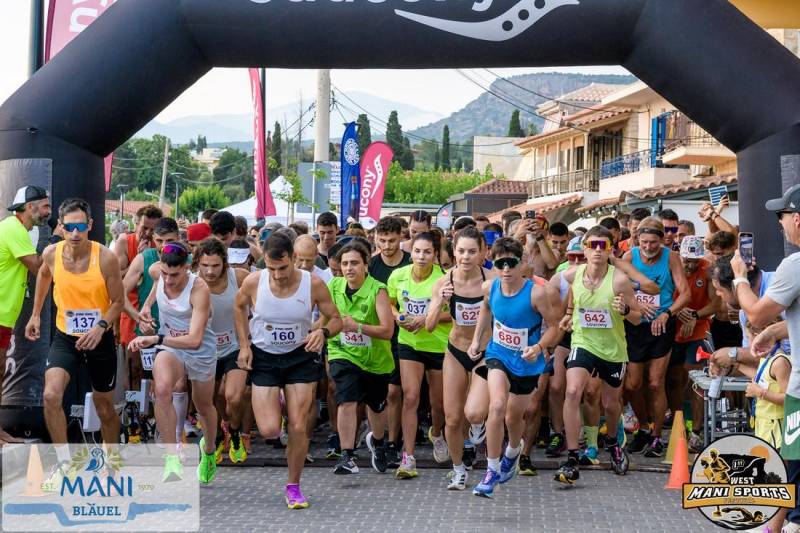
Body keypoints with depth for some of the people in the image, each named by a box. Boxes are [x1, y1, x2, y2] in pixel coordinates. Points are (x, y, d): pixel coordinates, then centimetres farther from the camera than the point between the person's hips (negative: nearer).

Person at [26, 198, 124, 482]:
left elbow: (118, 301, -10)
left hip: (100, 339, -2)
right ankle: (65, 464, -7)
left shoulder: (106, 258, -19)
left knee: (105, 407, 13)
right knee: (51, 396, -21)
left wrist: (101, 327, -27)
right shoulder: (51, 254, -10)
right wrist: (36, 314, 17)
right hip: (65, 338, 2)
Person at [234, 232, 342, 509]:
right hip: (263, 358, 0)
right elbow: (240, 307, 7)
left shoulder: (313, 284, -18)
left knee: (298, 427, -4)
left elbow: (336, 319, -5)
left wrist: (323, 332, -28)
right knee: (269, 431, -8)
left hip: (301, 357, 0)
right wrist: (244, 345, 0)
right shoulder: (253, 282, -16)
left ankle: (294, 487, 17)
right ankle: (273, 405, 30)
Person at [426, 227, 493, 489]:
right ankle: (458, 470, 31)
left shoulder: (492, 280, -19)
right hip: (456, 352, 3)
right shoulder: (444, 282, -13)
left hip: (486, 352, -2)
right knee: (452, 419, 6)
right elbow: (429, 326, -15)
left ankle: (476, 432, 16)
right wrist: (440, 302, -30)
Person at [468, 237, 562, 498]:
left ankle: (513, 452, 52)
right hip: (498, 356, 1)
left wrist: (539, 347, -31)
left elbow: (555, 326, -15)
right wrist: (476, 339, 5)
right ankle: (492, 470, -11)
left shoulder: (536, 292, -24)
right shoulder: (490, 287, -12)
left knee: (514, 417, 16)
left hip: (526, 362, -1)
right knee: (497, 406, -23)